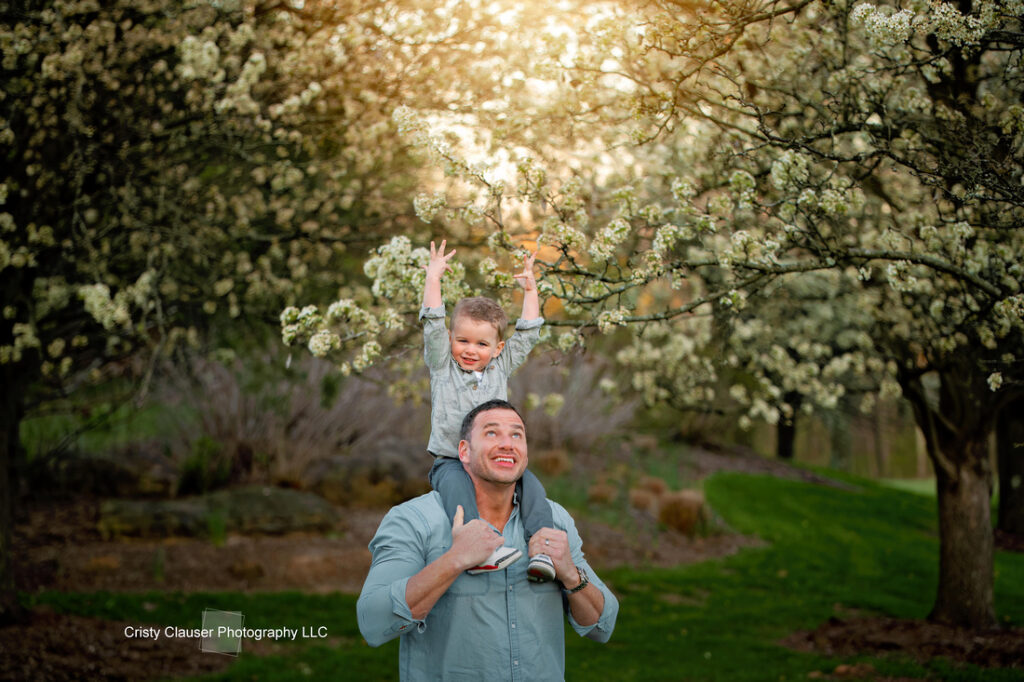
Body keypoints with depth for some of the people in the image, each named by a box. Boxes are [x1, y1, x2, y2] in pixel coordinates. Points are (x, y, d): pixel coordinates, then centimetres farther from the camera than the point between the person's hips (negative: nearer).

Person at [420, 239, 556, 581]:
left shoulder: (501, 368, 17)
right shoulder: (442, 366, 10)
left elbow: (527, 334, 19)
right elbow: (433, 324, 3)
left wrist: (530, 289, 17)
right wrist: (434, 276, 2)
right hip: (450, 460, -3)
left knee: (530, 484, -25)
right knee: (455, 484, -36)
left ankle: (541, 549, -38)